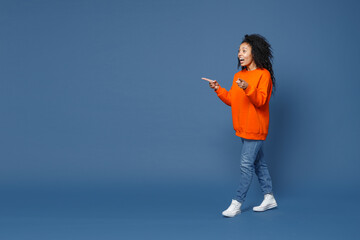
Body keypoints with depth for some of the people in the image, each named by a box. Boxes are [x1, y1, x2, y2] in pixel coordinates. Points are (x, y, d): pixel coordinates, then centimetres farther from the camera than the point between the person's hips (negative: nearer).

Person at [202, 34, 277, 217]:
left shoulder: (264, 74, -9)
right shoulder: (238, 76, 14)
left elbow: (261, 100, -20)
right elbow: (231, 100, 13)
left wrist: (248, 88, -34)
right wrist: (218, 90, 1)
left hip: (255, 129, -8)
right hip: (243, 128, 8)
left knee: (246, 164, -8)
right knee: (258, 163, 14)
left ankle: (237, 203, -4)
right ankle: (269, 198, 23)